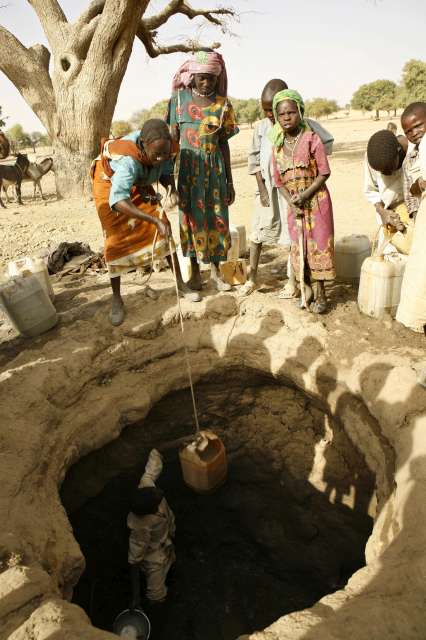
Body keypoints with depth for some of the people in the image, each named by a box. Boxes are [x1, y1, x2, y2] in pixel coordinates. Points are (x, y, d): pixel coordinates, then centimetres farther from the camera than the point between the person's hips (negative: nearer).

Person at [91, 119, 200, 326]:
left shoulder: (162, 147, -25)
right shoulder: (129, 160, -43)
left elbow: (166, 173, -7)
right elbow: (117, 200, -54)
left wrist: (173, 190, -30)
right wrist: (154, 220, -63)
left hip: (139, 184, 5)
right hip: (110, 184, -5)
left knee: (164, 230, -3)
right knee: (116, 240, -10)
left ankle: (180, 283, 9)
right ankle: (116, 299, 3)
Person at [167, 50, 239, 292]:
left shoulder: (222, 104, 5)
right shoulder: (179, 98, 3)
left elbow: (224, 144, 6)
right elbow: (173, 138, 3)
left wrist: (230, 181, 4)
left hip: (214, 167, 1)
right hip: (187, 165, -1)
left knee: (216, 217, 2)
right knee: (191, 216, 1)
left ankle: (216, 269, 15)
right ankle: (195, 271, 13)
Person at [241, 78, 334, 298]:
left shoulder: (304, 125, -9)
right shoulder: (261, 127, 0)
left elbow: (328, 143, -1)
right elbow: (255, 158, 4)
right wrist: (261, 188, -2)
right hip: (268, 187, 3)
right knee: (257, 232, 4)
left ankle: (292, 282, 16)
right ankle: (252, 278, 18)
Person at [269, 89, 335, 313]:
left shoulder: (311, 139, -8)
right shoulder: (278, 146, 6)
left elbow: (324, 173, -10)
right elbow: (279, 180, 6)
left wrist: (304, 196, -18)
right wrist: (291, 202, -8)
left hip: (316, 200, -4)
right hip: (293, 204, 5)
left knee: (318, 245, 0)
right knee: (298, 247, 8)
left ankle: (319, 293, 10)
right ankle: (307, 289, 22)